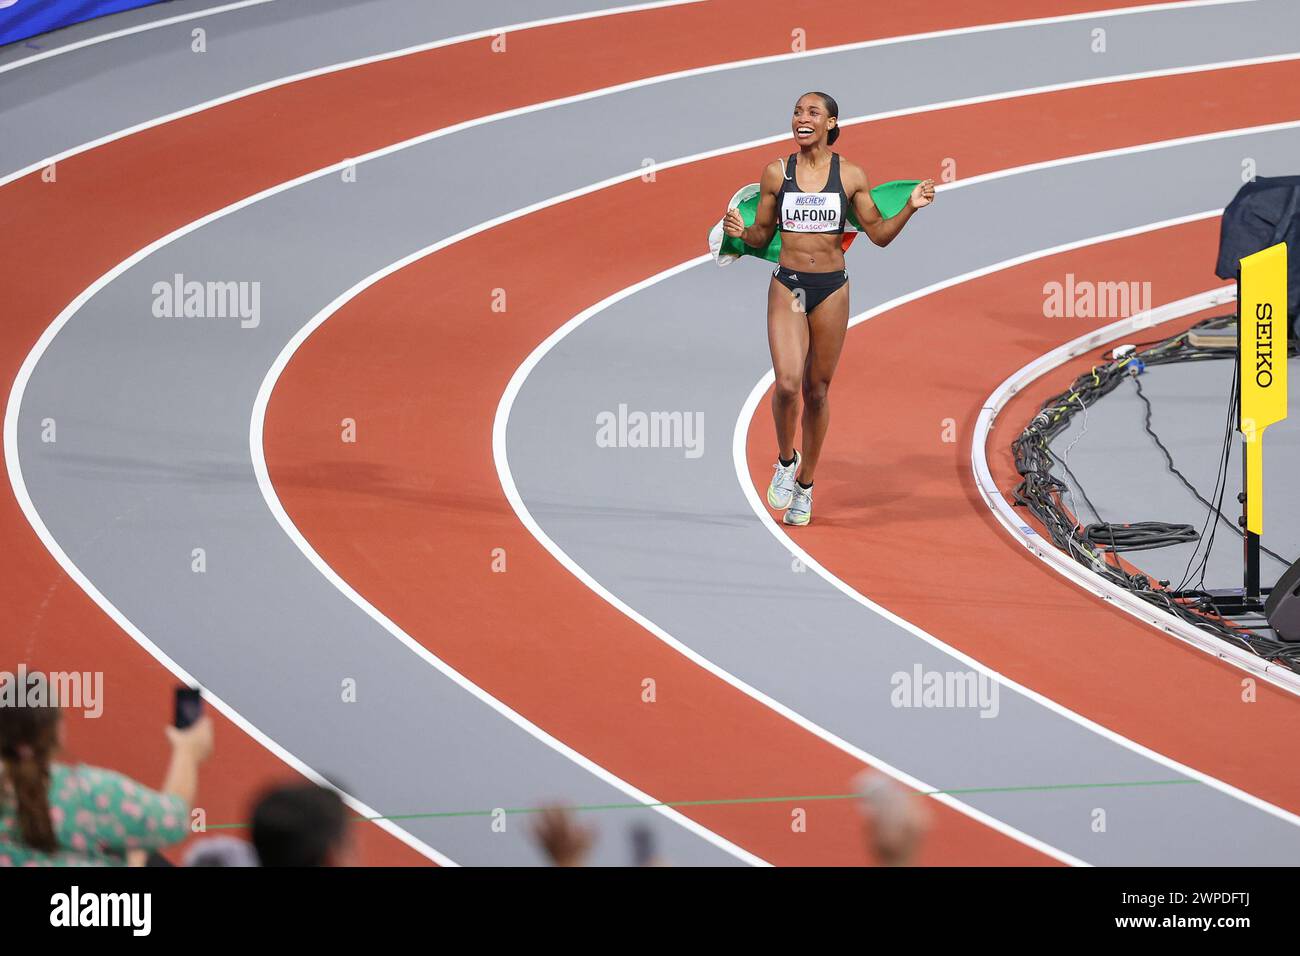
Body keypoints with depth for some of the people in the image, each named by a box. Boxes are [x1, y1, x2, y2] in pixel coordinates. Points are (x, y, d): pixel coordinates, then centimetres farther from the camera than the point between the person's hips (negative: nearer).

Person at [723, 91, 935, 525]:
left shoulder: (851, 176, 1)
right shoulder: (777, 173, 1)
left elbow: (879, 234, 5)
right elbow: (763, 234, 9)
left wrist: (910, 207, -11)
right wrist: (741, 232, -13)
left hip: (831, 289, 1)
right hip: (787, 286, -1)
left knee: (816, 391, 8)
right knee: (787, 384, -17)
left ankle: (804, 485, 23)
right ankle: (785, 460, 11)